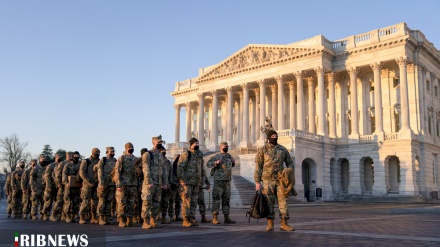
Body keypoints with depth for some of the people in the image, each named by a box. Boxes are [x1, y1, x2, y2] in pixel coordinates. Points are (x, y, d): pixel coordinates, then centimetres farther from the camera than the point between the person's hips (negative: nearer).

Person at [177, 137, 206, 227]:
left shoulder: (200, 156, 14)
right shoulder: (186, 155, -8)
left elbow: (202, 169, 22)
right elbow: (180, 168, -13)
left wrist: (202, 179, 15)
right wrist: (182, 180, -16)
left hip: (196, 183, 7)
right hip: (187, 183, -7)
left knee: (194, 202, 9)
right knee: (186, 201, -5)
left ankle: (192, 218, 16)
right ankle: (185, 220, 0)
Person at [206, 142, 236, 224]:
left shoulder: (229, 156, 15)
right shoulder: (216, 156, -4)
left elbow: (233, 164, 32)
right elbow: (208, 164, -9)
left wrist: (233, 162, 12)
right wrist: (215, 163, -23)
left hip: (227, 181, 6)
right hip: (219, 181, -6)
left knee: (226, 199, 9)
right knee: (216, 198, -7)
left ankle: (226, 218, 15)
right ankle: (215, 218, -3)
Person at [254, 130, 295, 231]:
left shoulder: (283, 149, 9)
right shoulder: (262, 150, 0)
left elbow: (290, 163, 14)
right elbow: (258, 167, -1)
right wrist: (257, 182, -6)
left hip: (280, 179, 3)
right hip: (267, 180, -2)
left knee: (283, 200, -2)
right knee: (269, 202, -1)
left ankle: (284, 224, 2)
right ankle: (270, 224, 6)